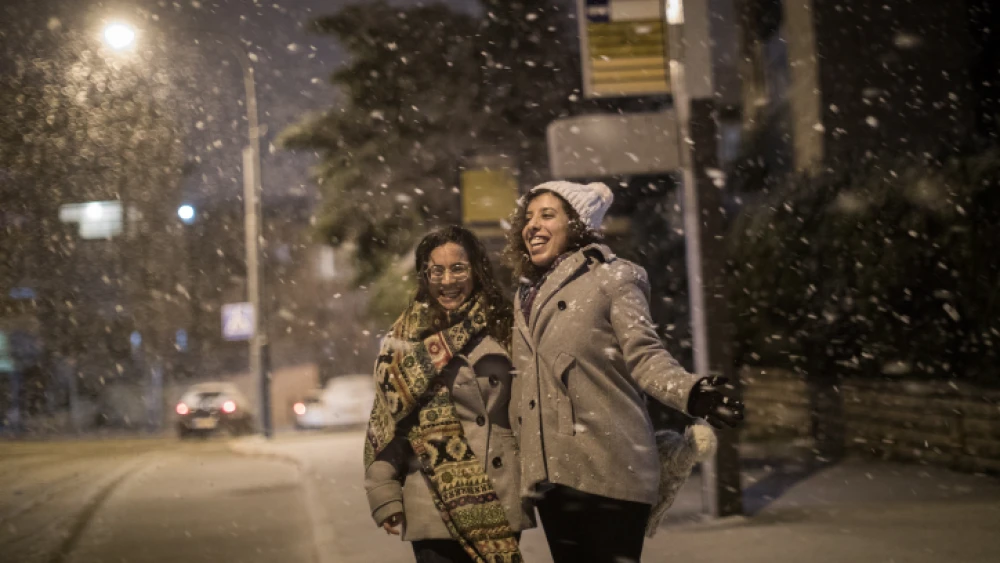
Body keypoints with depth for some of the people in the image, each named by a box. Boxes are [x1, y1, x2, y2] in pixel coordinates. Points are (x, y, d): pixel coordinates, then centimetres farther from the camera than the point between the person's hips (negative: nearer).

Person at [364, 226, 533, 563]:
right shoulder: (403, 341, 2)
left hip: (500, 500, 2)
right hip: (435, 505, -1)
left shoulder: (502, 327, 6)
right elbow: (383, 423, 2)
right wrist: (385, 496, -4)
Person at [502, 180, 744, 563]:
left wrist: (688, 392, -32)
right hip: (550, 472, 7)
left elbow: (643, 354, -13)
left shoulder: (611, 278, -3)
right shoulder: (526, 295, 16)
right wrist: (517, 453, 23)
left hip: (609, 470, -6)